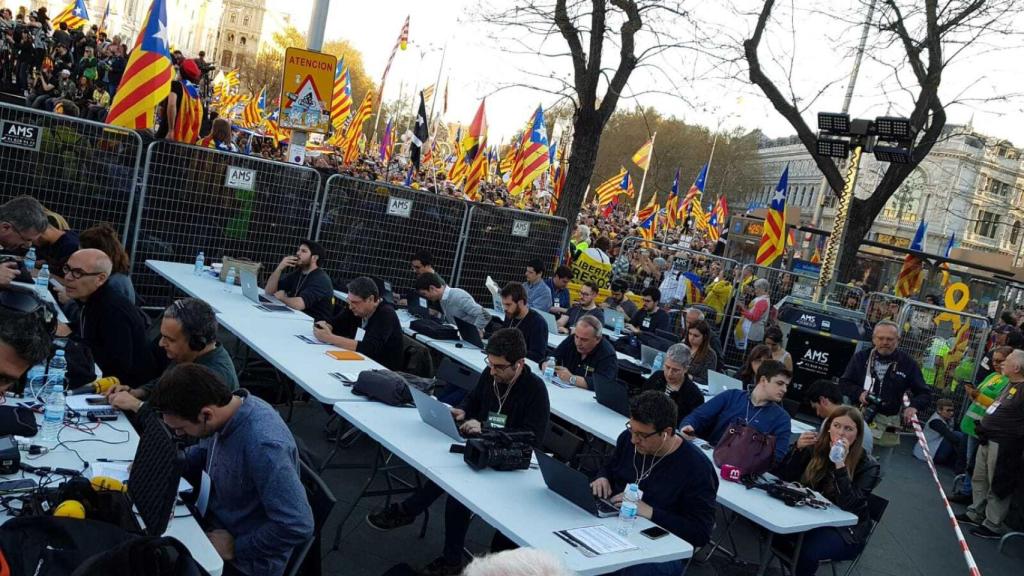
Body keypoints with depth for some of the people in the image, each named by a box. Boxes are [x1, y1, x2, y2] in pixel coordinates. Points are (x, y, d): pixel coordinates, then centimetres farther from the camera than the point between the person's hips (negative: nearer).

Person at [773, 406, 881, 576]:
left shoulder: (868, 466, -12)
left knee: (806, 551, -32)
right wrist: (799, 448, -18)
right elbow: (783, 477, -5)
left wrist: (840, 464, -32)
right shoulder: (817, 448, 0)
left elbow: (848, 505, -25)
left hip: (845, 530, -4)